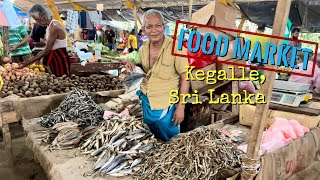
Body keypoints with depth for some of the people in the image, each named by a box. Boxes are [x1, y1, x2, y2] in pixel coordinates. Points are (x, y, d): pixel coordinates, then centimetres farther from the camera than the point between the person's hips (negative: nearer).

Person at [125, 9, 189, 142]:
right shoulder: (143, 48, -3)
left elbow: (185, 78, -15)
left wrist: (181, 107, -16)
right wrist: (132, 65, -8)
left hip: (165, 107, -5)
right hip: (146, 102, 5)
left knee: (169, 142, 13)